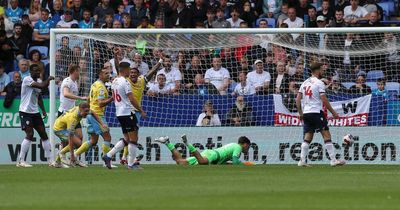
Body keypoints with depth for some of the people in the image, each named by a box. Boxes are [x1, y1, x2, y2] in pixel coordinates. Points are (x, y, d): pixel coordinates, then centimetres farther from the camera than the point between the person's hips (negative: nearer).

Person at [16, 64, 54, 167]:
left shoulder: (39, 81, 11)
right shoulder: (27, 80, -14)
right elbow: (42, 86, -26)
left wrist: (43, 110, 12)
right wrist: (48, 79, -8)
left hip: (35, 112, 8)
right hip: (25, 111, -8)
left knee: (43, 134, 5)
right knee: (30, 134, -17)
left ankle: (50, 160, 11)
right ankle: (20, 161, -13)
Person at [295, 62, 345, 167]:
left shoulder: (305, 83, 13)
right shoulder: (319, 83, -7)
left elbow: (297, 100, 13)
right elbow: (324, 100, -13)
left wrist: (300, 113, 22)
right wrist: (333, 112, -6)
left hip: (306, 113, 7)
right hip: (316, 112, -7)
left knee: (307, 137, 9)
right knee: (326, 135, -4)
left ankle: (302, 161, 1)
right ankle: (333, 160, -8)